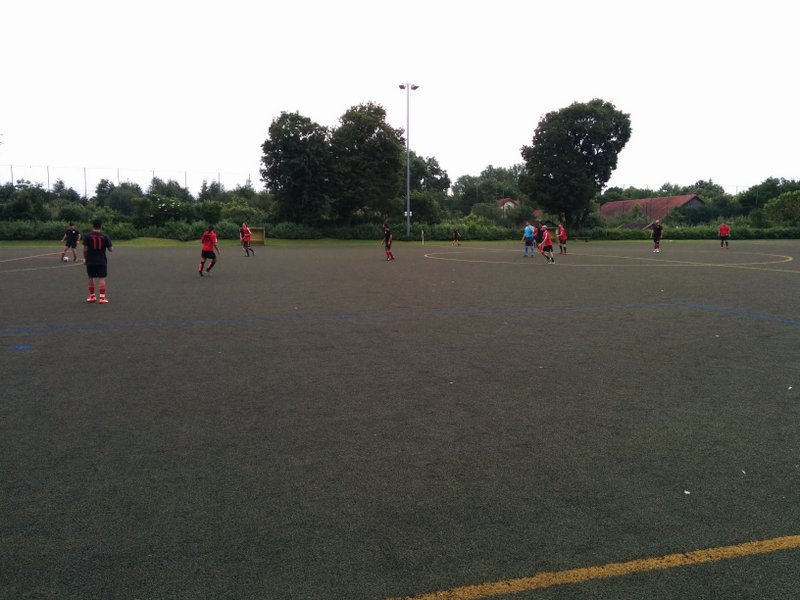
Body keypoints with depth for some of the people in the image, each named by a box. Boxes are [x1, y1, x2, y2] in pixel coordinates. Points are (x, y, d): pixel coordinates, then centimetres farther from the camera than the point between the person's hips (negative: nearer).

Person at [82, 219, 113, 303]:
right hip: (102, 261, -1)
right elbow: (110, 249, -3)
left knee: (91, 278, 13)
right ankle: (102, 297, -6)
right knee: (102, 278, 0)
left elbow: (85, 249, -5)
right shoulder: (105, 236, -5)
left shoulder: (87, 236, -4)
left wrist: (85, 258, 8)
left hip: (90, 261, 1)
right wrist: (112, 249, 19)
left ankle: (92, 296, 22)